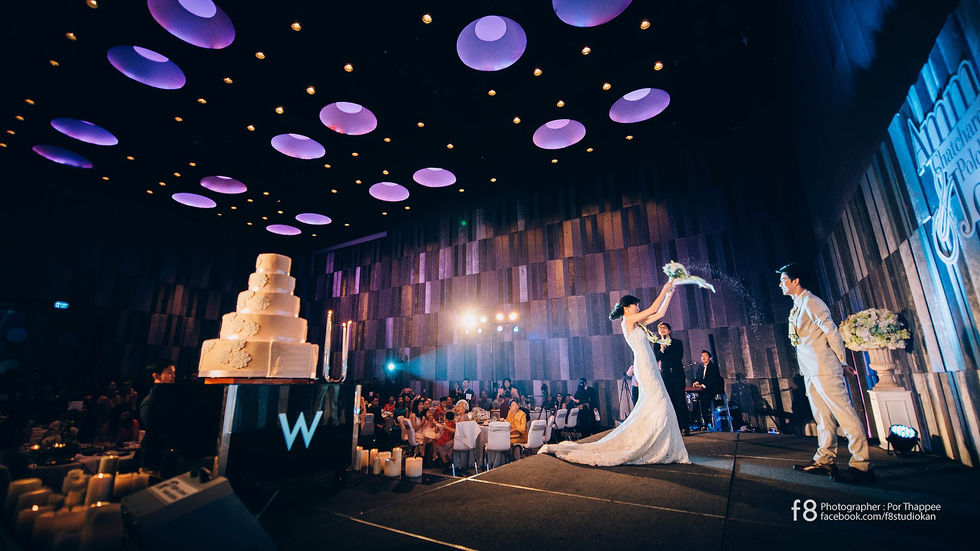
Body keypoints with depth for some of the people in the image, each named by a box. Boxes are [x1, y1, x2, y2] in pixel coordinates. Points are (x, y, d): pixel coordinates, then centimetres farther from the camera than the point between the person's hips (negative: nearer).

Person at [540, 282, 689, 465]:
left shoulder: (636, 323, 18)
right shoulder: (628, 320, -8)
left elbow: (659, 313, 21)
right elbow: (653, 309, -10)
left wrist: (669, 294, 18)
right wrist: (664, 289, 2)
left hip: (648, 367, 9)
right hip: (644, 366, -9)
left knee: (659, 407, 10)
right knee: (658, 405, -10)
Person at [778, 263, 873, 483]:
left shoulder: (811, 302, -9)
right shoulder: (797, 307, 18)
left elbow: (832, 332, -11)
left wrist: (842, 362, -9)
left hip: (823, 368, -10)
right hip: (809, 370, 10)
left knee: (843, 411, -7)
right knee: (823, 416, 11)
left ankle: (861, 464, -2)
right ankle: (825, 460, 17)